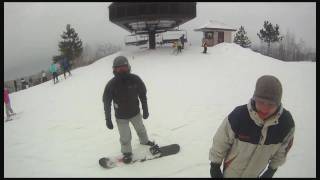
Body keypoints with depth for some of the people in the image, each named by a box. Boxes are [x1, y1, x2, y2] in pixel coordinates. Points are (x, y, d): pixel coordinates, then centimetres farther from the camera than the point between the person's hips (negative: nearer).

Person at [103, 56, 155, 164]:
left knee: (141, 129, 25)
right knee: (125, 137, 7)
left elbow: (142, 94, -5)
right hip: (121, 116, -2)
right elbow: (106, 103, -12)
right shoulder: (111, 85, -23)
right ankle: (127, 153, 37)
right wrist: (108, 119, -9)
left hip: (135, 112, 2)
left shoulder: (135, 79, -19)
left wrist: (145, 110, 0)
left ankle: (144, 141, 56)